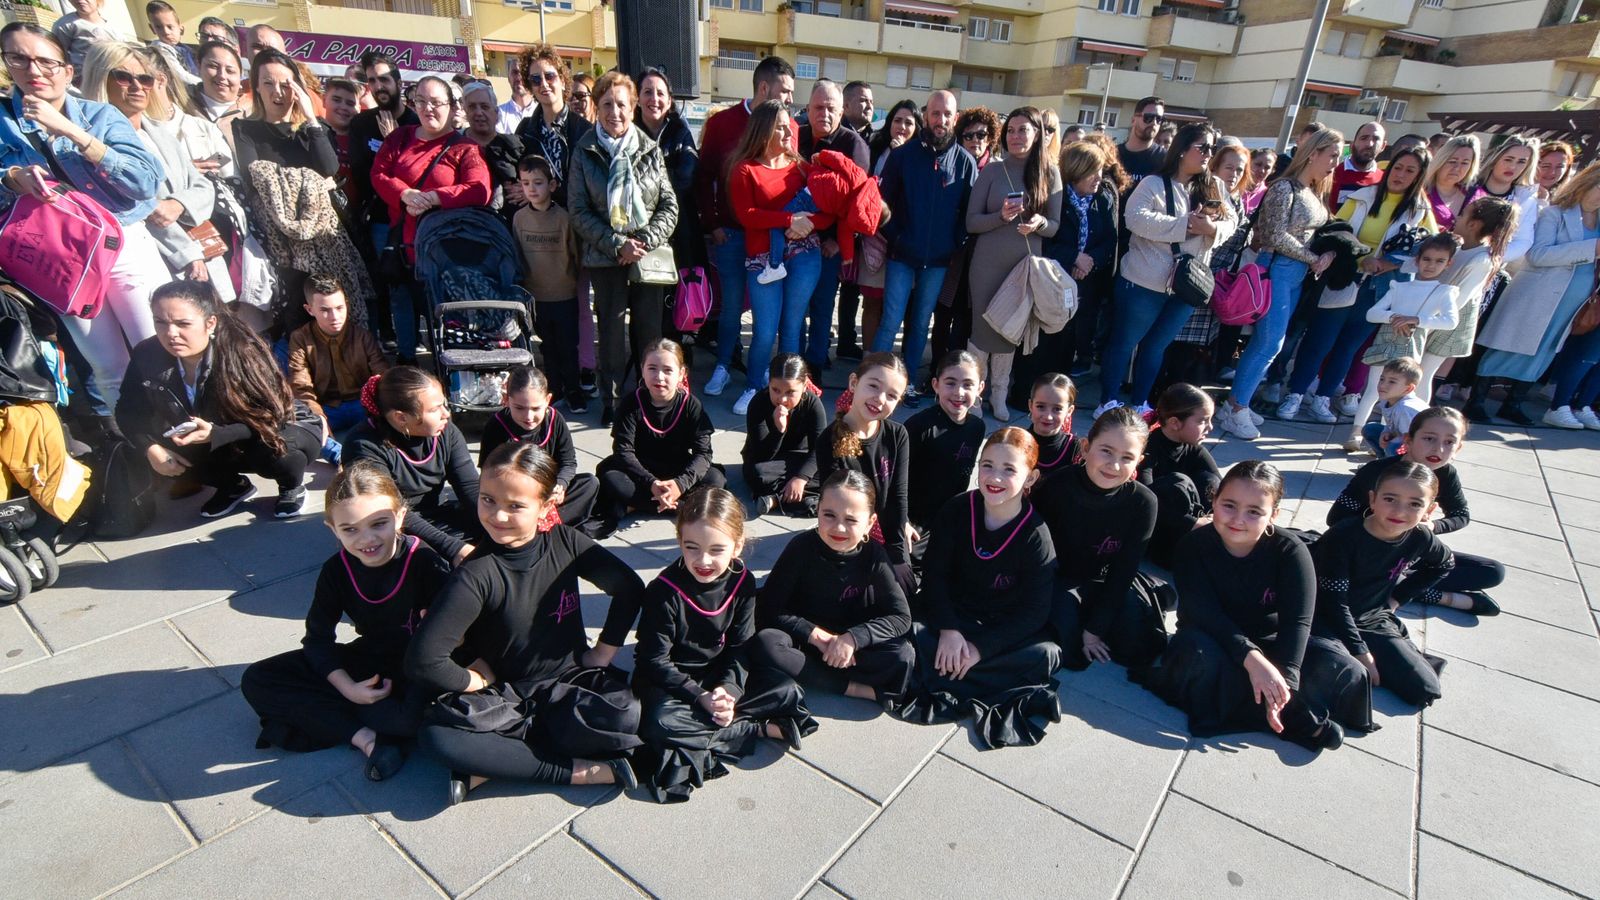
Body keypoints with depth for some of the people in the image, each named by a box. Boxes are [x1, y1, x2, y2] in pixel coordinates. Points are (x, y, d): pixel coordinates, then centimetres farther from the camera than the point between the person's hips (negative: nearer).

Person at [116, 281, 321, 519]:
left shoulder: (242, 354, -28)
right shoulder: (147, 355, -15)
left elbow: (273, 419, -26)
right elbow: (128, 410, -1)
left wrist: (216, 434, -40)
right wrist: (151, 447, -19)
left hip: (273, 432, -5)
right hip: (210, 446, 5)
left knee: (278, 450, -36)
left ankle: (291, 486, 1)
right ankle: (232, 485, 9)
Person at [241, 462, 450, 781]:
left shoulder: (425, 561, -21)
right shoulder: (336, 570, -8)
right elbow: (317, 637, -4)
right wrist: (347, 687, -17)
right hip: (367, 661, 6)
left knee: (418, 713, -37)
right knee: (255, 682, -5)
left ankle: (319, 715, -9)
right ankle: (364, 735, -16)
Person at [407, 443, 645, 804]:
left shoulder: (565, 542, -10)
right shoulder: (477, 574, -18)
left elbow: (629, 588, 2)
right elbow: (422, 662, -23)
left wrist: (604, 651, 0)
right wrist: (478, 682, -10)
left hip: (573, 680, 2)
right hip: (507, 694, -1)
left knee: (626, 716, -29)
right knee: (436, 736, -30)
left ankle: (493, 764, -13)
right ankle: (589, 770, -24)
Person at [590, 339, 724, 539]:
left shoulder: (691, 405, -11)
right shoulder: (632, 403, -12)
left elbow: (703, 452, -16)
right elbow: (623, 451, -17)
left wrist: (681, 483, -34)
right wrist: (651, 483, -32)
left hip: (678, 473, 1)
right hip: (641, 472, -1)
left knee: (715, 479, -26)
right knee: (610, 478, -29)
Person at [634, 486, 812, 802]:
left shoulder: (742, 582, -11)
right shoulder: (663, 591, -22)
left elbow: (740, 648, -3)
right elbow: (655, 661, -17)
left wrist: (728, 689, -21)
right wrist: (701, 698, -24)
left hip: (720, 674, 4)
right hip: (669, 680, -3)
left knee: (787, 691, -9)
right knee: (660, 723, -34)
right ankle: (762, 729, -20)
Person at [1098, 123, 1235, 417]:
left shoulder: (1212, 188, 11)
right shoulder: (1154, 183, -7)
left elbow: (1231, 224, 5)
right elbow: (1137, 218, -22)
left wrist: (1211, 228, -18)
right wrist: (1186, 225, -23)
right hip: (1145, 282, -6)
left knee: (1156, 346, 14)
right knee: (1124, 343, 3)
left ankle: (1140, 403, 23)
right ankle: (1108, 403, 12)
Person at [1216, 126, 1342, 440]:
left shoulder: (1315, 194, 16)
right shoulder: (1285, 187, -9)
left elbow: (1317, 236, 16)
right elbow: (1277, 237, -15)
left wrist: (1327, 255, -4)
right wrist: (1314, 260, -9)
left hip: (1298, 275, 8)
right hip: (1278, 270, -8)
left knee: (1264, 342, 8)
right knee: (1270, 343, -10)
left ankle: (1239, 403, 14)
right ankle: (1233, 409, -2)